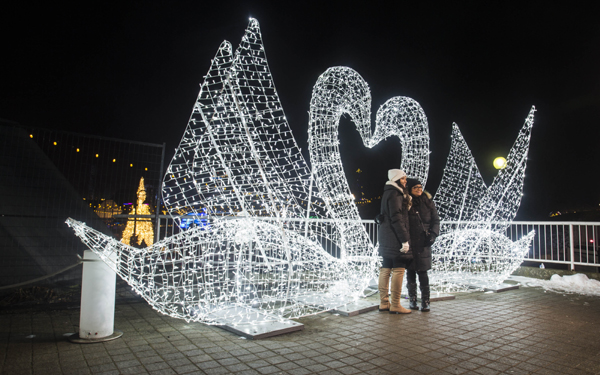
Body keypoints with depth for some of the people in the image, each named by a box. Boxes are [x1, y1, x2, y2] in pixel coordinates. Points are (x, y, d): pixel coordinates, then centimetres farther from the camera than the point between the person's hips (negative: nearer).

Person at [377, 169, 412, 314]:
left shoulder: (389, 193, 19)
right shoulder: (394, 195, -11)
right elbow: (397, 219, -18)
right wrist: (405, 240, -19)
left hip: (386, 237, 10)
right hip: (395, 237, -10)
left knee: (386, 269, 10)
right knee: (399, 269, -6)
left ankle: (384, 303, 15)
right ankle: (395, 305, -3)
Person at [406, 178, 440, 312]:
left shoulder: (428, 202, 6)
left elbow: (435, 220, 10)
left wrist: (433, 234, -3)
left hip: (423, 242, 0)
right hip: (408, 242, 0)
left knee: (422, 271, -1)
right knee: (410, 271, 5)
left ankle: (425, 301, 8)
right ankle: (412, 299, 17)